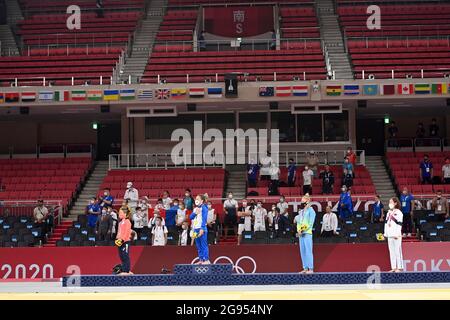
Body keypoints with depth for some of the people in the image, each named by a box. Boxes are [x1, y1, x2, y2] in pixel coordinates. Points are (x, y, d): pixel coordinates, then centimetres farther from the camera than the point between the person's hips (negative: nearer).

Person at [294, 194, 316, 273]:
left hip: (307, 233, -7)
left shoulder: (311, 210, -3)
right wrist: (299, 230, 0)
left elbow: (311, 223, -10)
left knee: (308, 251, -9)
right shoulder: (301, 211, 18)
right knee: (302, 251, 7)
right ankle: (305, 268, 11)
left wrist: (303, 230, -16)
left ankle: (311, 269, -8)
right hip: (300, 233, 7)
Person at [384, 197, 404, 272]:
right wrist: (385, 233, 14)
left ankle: (400, 267, -5)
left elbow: (399, 224, -11)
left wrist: (397, 234, -17)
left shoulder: (398, 213, -5)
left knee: (397, 251, -7)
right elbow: (386, 223, 20)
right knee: (391, 251, 7)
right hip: (389, 235, 7)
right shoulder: (388, 213, 18)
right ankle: (393, 267, 9)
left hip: (396, 235, -7)